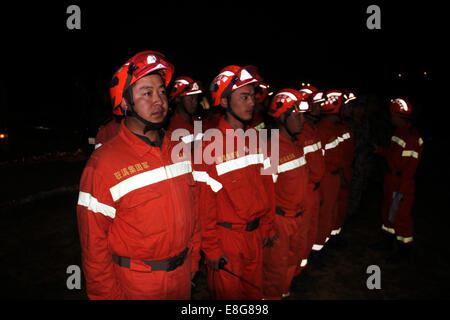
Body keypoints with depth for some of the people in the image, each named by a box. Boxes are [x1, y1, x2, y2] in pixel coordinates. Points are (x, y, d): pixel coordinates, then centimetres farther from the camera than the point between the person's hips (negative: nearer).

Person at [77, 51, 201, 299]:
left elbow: (192, 210, 7)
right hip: (136, 284, -5)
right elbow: (94, 244, -13)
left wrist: (193, 260, 9)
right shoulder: (103, 164, -18)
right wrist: (109, 295, -9)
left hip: (182, 275, 5)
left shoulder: (180, 151, -1)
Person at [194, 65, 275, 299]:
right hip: (226, 236, -5)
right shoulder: (211, 143, -17)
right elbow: (205, 201, -16)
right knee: (228, 292, 14)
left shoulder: (256, 139, 2)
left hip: (255, 234, 6)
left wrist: (266, 227, 9)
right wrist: (211, 248, -12)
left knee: (254, 289, 22)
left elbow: (266, 186, 8)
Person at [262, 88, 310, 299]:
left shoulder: (297, 144, 5)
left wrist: (302, 213, 19)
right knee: (276, 264, 9)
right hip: (279, 219, -8)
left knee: (295, 256, 24)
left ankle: (284, 290, 47)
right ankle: (272, 296, 33)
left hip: (298, 216, 9)